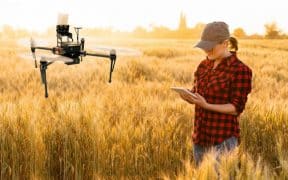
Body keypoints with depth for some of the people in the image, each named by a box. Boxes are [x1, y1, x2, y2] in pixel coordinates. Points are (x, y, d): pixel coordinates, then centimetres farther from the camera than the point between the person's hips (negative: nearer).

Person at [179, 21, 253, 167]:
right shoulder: (204, 65, 7)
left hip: (223, 138, -6)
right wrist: (188, 96, -10)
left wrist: (206, 105, -25)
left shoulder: (240, 70, -13)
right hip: (200, 135, 7)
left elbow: (236, 108, -14)